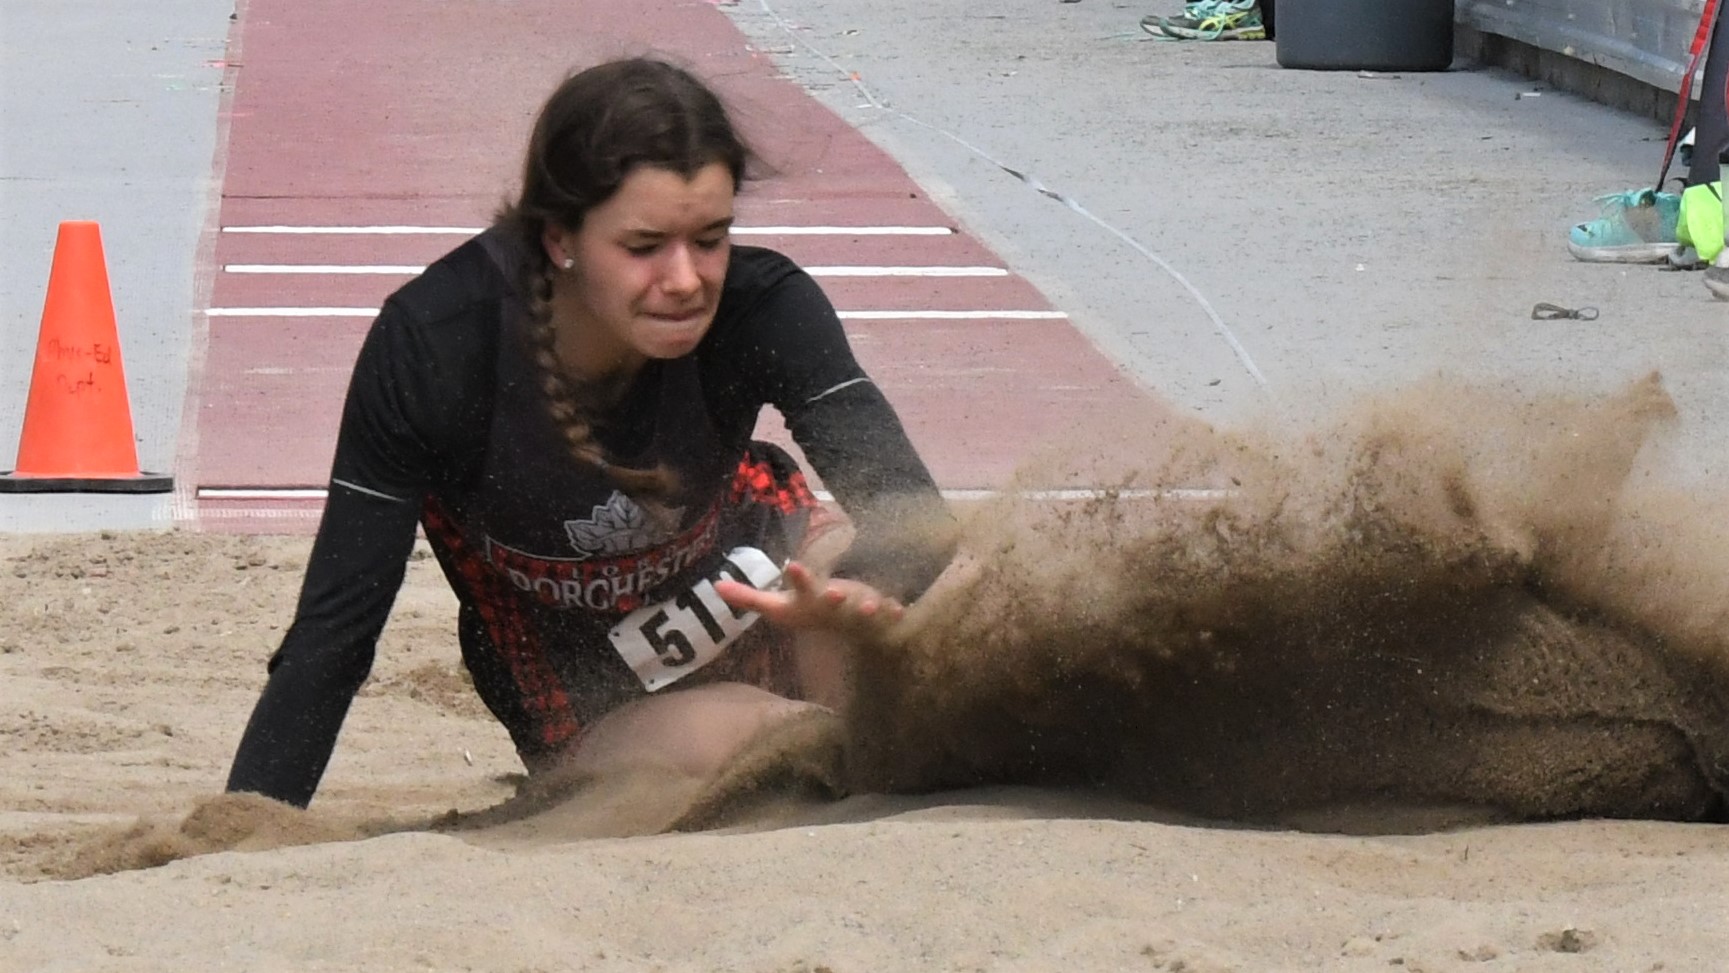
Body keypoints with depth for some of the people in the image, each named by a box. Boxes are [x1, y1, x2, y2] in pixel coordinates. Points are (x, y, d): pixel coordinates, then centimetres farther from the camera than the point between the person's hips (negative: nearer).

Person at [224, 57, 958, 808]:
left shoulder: (761, 308, -23)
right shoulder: (433, 345, -26)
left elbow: (915, 516, -34)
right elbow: (334, 629, -21)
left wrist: (856, 596, -58)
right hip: (585, 719, -1)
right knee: (730, 735, -35)